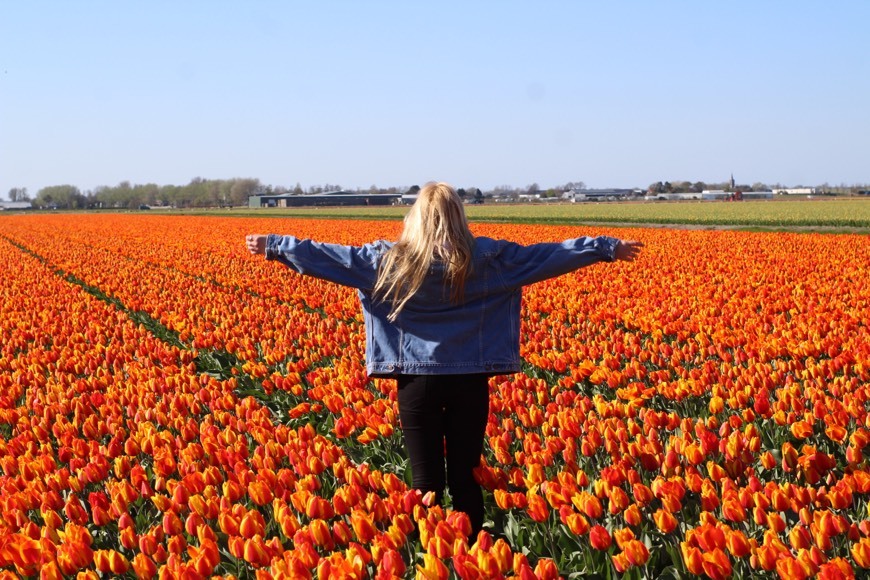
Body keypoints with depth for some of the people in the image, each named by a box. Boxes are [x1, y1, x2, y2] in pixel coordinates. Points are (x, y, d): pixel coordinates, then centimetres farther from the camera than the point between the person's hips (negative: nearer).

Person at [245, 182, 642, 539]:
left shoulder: (389, 260, -3)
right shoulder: (487, 258, -2)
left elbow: (326, 256, 3)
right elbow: (546, 255, 3)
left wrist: (273, 246, 14)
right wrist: (608, 248, 11)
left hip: (417, 380, 0)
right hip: (470, 381, 1)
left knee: (426, 481, 5)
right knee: (466, 477, 9)